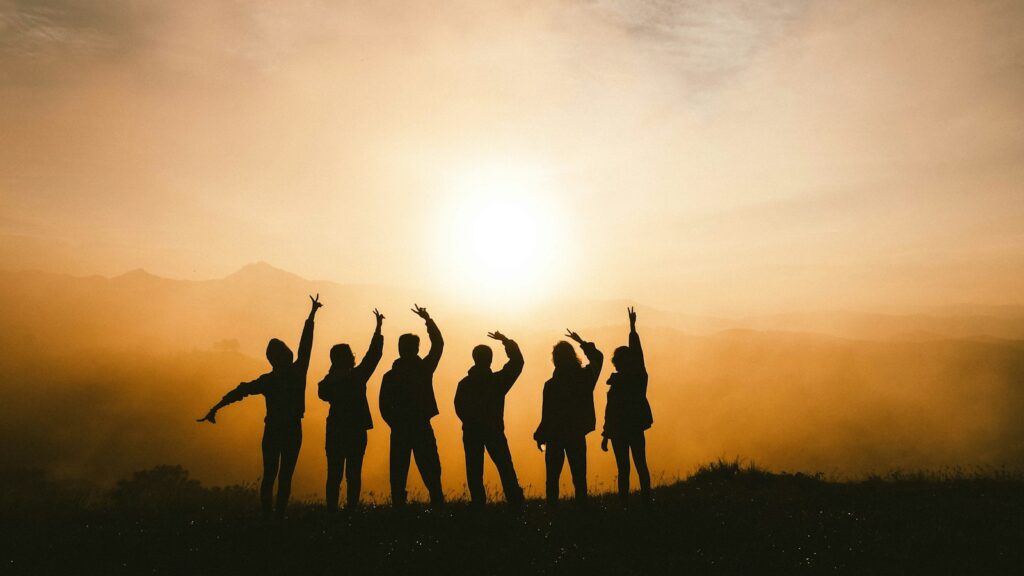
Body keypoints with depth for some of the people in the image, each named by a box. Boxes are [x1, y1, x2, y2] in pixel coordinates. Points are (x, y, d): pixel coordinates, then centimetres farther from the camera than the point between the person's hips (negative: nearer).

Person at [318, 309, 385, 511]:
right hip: (356, 431, -3)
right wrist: (378, 328, 4)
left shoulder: (328, 381, -2)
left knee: (334, 474, 7)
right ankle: (352, 509, 1)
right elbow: (374, 354, -5)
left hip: (335, 432, 3)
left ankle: (332, 509, 6)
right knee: (353, 474, 3)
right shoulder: (357, 376, -11)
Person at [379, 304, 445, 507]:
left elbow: (385, 407, -3)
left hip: (399, 431, 1)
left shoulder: (390, 376, -1)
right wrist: (428, 319, 17)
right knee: (431, 473, 5)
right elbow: (438, 344, 11)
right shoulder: (424, 369, -2)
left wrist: (396, 424, 10)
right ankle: (437, 504, -1)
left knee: (398, 475, 7)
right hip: (422, 429, -1)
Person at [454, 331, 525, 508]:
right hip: (494, 431, -1)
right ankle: (515, 501, 2)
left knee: (474, 470, 6)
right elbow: (517, 361, 0)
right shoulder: (498, 380, -7)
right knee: (505, 467, 5)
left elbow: (459, 409, 4)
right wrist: (506, 341, 6)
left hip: (471, 433, 1)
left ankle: (478, 502, 4)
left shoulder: (464, 383, -2)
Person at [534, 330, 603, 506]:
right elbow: (598, 357, 14)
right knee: (579, 476, 11)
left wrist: (540, 437, 0)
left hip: (556, 436, -3)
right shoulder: (585, 377, -6)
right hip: (577, 435, 3)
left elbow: (547, 416, -14)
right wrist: (582, 343, 22)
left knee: (553, 477, 8)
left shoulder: (551, 385, -17)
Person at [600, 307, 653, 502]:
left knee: (623, 469, 1)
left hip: (620, 431, -4)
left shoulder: (617, 383, -13)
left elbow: (611, 412, -13)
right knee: (641, 466, 11)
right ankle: (646, 499, 14)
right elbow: (637, 350, 7)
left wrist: (606, 436, -7)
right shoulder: (639, 376, -2)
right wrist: (632, 325, 13)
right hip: (637, 428, 4)